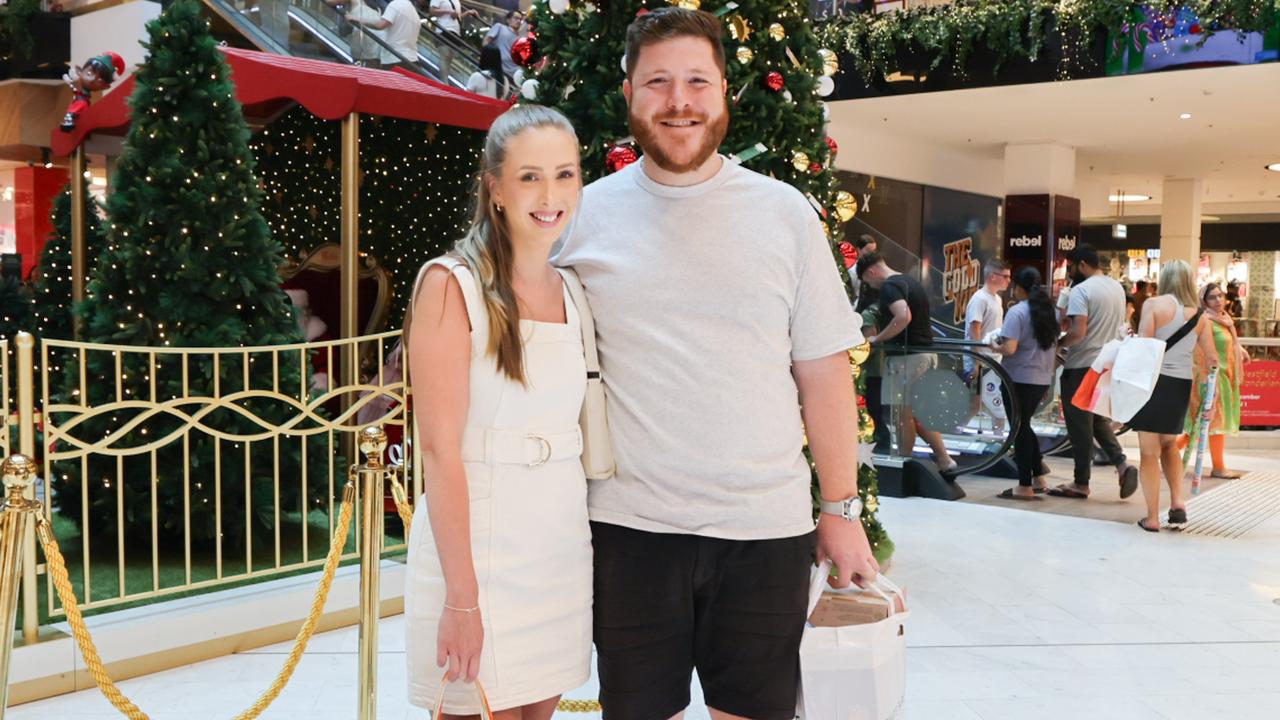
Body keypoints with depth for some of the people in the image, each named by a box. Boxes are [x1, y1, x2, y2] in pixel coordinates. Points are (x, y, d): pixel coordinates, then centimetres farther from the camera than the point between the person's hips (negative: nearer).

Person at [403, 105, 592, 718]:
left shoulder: (572, 293, 8)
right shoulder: (452, 284, -11)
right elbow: (439, 450, -16)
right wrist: (462, 597, -19)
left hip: (564, 546, 6)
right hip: (478, 545, -6)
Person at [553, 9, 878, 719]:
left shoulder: (786, 213, 1)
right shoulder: (586, 215, 2)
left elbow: (824, 375, 3)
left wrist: (841, 510, 1)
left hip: (767, 527, 0)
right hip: (630, 525, 0)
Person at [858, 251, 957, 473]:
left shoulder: (889, 286, -14)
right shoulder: (911, 281, 16)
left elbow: (904, 316, -31)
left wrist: (877, 339, -20)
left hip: (906, 356, -9)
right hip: (925, 353, 9)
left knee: (905, 414, 0)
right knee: (917, 414, 15)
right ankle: (943, 459, 14)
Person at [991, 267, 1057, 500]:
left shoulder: (1017, 312, -14)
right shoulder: (1049, 310, 10)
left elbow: (1010, 349, -21)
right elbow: (1054, 346, 16)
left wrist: (995, 345, -2)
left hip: (1020, 378, -7)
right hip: (1043, 379, 7)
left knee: (1020, 429, 1)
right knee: (1025, 426, 20)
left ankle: (1025, 487, 5)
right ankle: (1038, 478, 22)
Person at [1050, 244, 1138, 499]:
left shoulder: (1081, 290, -16)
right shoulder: (1117, 288, 11)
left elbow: (1077, 333, -25)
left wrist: (1057, 343, -8)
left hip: (1081, 366, -8)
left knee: (1080, 425, 1)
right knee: (1098, 419, 20)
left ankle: (1081, 483, 8)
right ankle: (1121, 463, 1)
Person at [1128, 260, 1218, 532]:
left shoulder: (1154, 304, -7)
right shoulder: (1200, 314, 5)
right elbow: (1212, 359, 5)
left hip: (1153, 380, -4)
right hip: (1182, 385, 4)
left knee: (1150, 451, 4)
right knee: (1169, 445, 25)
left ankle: (1152, 517, 4)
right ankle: (1178, 501, 11)